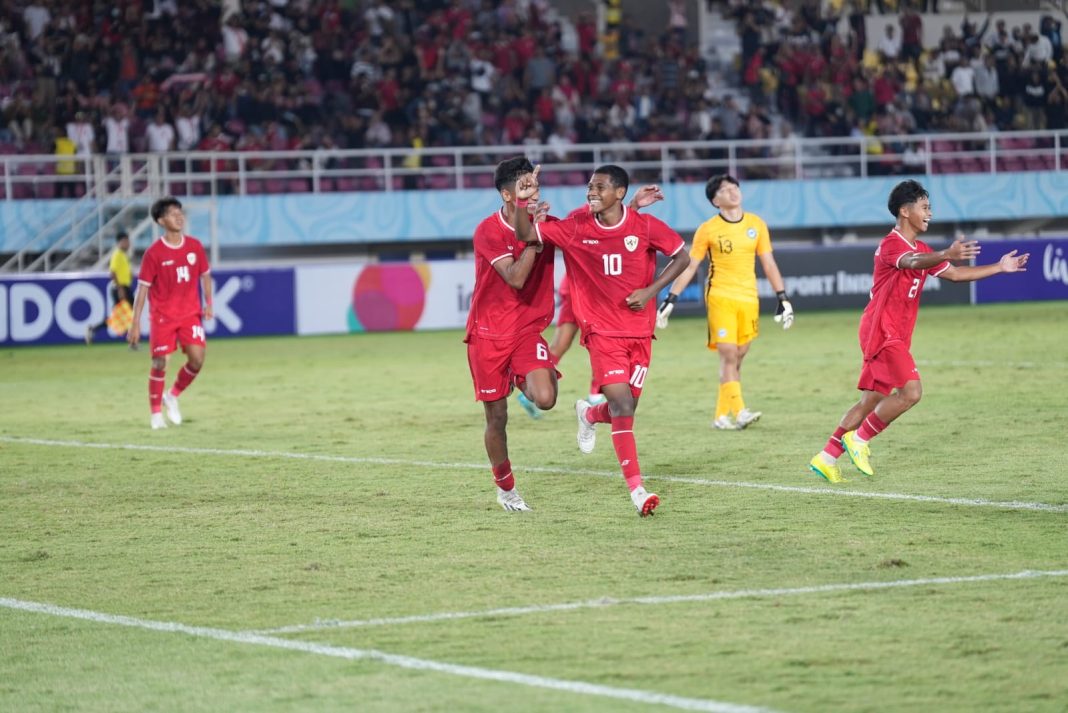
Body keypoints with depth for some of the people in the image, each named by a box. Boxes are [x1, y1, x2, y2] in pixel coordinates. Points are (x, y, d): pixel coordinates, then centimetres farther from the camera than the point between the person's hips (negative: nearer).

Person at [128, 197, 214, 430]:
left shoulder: (194, 246, 1)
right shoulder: (154, 253, -10)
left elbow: (205, 275, 15)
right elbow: (142, 288, -8)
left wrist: (208, 303, 3)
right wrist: (135, 325, -10)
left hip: (190, 314, 3)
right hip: (163, 316, -3)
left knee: (197, 359, -10)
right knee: (160, 364, -5)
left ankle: (173, 397, 15)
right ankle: (156, 414, 11)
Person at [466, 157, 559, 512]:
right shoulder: (488, 232, -12)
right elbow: (516, 277, -22)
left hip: (528, 329, 2)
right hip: (488, 333, -2)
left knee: (545, 399, -23)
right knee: (497, 417, 3)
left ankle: (526, 384, 15)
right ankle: (506, 489, 24)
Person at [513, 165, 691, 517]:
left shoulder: (645, 226, -5)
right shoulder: (575, 227, -4)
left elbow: (681, 257, 4)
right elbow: (525, 235, -3)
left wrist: (651, 291, -8)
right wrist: (522, 201, -21)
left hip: (639, 331, 2)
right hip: (602, 331, -2)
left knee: (624, 409, 4)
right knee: (622, 405, -16)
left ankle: (589, 414, 42)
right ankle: (636, 489, -13)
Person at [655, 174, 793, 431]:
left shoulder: (756, 224, 7)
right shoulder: (708, 229, -1)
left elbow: (769, 264, 12)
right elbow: (689, 267, 3)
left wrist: (782, 298, 6)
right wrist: (669, 301, -3)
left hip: (749, 299, 3)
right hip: (720, 297, -3)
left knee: (737, 358, 3)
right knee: (728, 354, -13)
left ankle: (722, 415, 9)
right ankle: (739, 412, -20)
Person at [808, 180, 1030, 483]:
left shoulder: (922, 250, 17)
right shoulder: (891, 244, -13)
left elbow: (955, 274, 23)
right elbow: (911, 262, -35)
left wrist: (1000, 267, 18)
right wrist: (947, 255, -53)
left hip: (894, 336, 10)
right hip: (882, 331, -10)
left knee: (871, 401, 9)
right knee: (910, 392, -18)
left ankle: (826, 458, 12)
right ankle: (859, 439, -8)